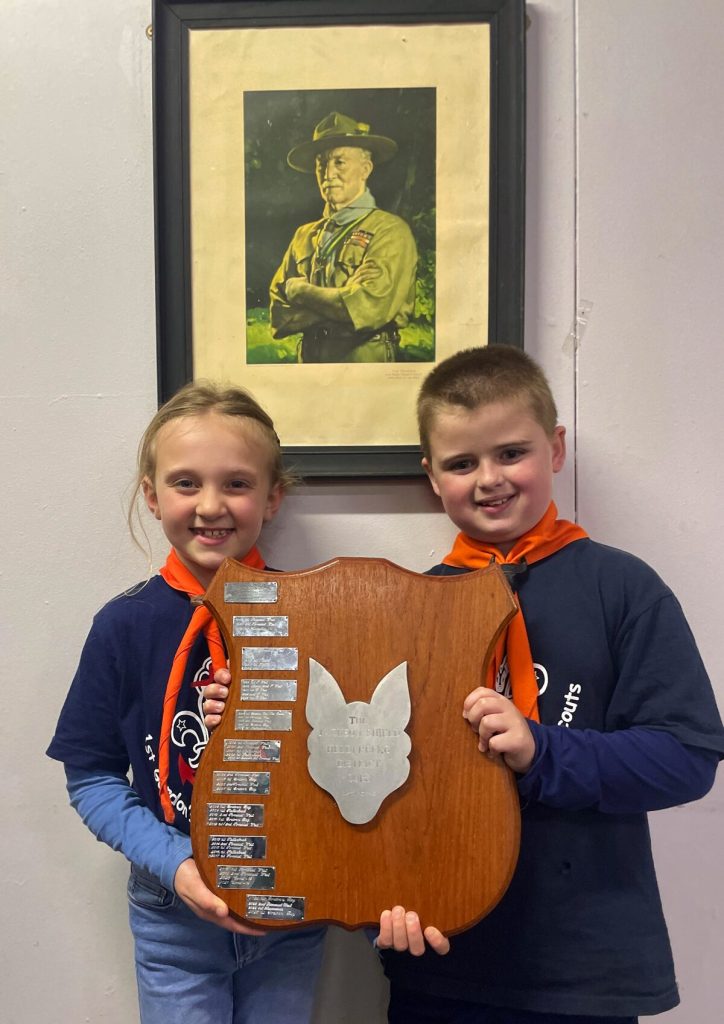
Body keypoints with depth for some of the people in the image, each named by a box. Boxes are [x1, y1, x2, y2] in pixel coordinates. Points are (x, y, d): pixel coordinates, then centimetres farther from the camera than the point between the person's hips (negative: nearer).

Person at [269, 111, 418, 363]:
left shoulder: (391, 231, -6)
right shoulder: (305, 235, 10)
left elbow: (366, 306, -17)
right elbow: (278, 315, 3)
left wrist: (300, 290, -4)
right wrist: (336, 308, -13)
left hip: (367, 359, -4)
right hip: (309, 360, 4)